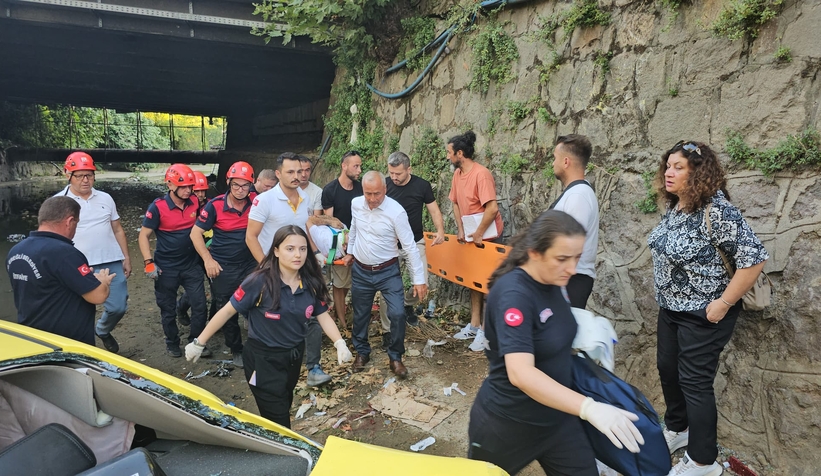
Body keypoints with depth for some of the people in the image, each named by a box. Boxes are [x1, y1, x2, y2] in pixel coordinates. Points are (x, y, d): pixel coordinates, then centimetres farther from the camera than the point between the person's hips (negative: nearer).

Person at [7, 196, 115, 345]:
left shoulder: (14, 251, 4)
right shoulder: (63, 252, -24)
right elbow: (98, 296, -22)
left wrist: (85, 275, 19)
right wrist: (103, 281, 0)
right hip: (69, 344, -8)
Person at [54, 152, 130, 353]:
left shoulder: (105, 198, 9)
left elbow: (118, 230, 14)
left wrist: (126, 258, 9)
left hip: (112, 263, 3)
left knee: (118, 307, 5)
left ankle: (103, 331, 36)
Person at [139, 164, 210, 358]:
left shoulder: (194, 204, -2)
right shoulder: (158, 207, -14)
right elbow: (144, 235, -10)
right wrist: (149, 263, -17)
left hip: (191, 264, 3)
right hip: (166, 268, -3)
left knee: (200, 304, 1)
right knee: (168, 309, 11)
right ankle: (172, 343, 30)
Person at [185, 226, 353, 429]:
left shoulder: (311, 283, -9)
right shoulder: (260, 282, -24)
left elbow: (323, 316, -1)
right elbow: (227, 312, -16)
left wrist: (340, 343, -16)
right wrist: (199, 343, -11)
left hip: (294, 356, 6)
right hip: (263, 359, -5)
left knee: (284, 407, 27)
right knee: (278, 421, 1)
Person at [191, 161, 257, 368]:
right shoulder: (215, 205, -13)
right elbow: (196, 233, -7)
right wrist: (208, 259, -16)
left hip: (250, 263, 1)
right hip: (223, 267, -1)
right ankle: (236, 350, 29)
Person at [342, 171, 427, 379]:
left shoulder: (396, 212, -22)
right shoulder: (356, 204, -8)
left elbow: (410, 246, -19)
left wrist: (418, 279, -19)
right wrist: (350, 251, 24)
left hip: (388, 271, -3)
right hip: (360, 270, 4)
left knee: (397, 314, -11)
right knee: (360, 315, 15)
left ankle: (395, 357, 11)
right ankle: (362, 352, 37)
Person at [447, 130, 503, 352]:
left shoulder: (481, 174, -21)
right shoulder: (458, 174, 6)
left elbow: (492, 208, -27)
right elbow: (455, 203, 12)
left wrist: (479, 234, -18)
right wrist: (461, 230, 2)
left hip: (487, 234, -9)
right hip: (471, 234, 9)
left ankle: (486, 331, 8)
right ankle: (474, 325, 27)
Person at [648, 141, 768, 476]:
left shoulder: (716, 211, -23)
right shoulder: (674, 207, 2)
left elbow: (754, 258, -25)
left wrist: (723, 304, -22)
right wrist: (666, 296, 14)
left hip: (702, 314, -8)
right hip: (670, 309, 8)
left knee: (694, 382, 1)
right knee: (667, 369, 19)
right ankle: (677, 429, 42)